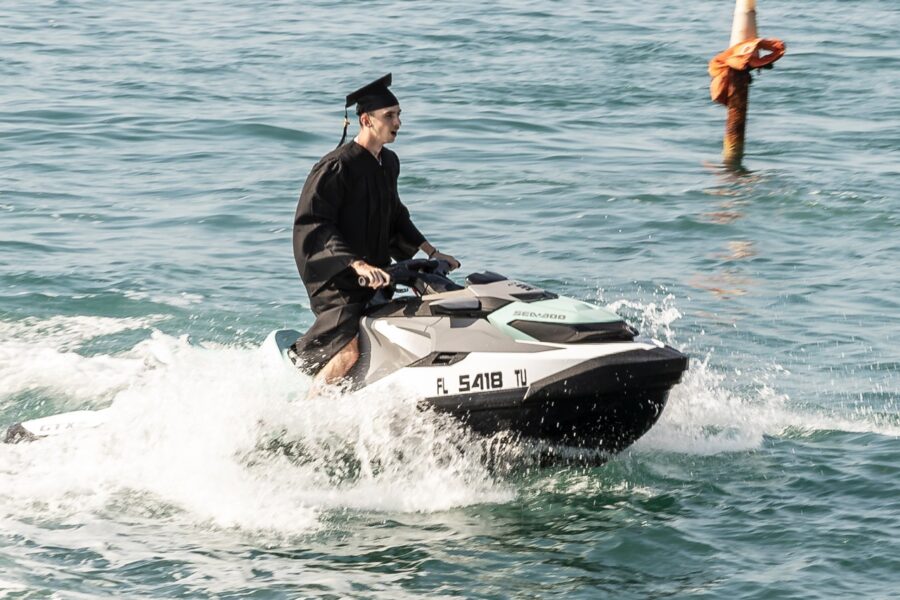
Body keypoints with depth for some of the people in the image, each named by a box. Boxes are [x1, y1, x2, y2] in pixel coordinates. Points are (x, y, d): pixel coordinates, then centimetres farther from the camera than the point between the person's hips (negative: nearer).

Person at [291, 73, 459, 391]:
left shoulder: (388, 163, 12)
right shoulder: (337, 165, -15)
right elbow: (311, 224, -21)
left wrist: (431, 252, 20)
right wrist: (358, 265, -30)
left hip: (374, 278, 9)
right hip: (337, 278, -9)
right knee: (349, 348, -26)